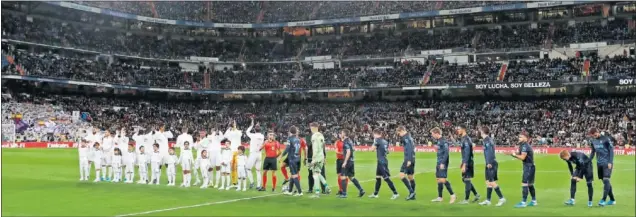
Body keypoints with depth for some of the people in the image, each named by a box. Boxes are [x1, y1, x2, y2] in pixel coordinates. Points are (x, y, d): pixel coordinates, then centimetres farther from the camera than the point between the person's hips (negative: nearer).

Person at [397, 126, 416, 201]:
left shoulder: (406, 137, -11)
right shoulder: (409, 137, 19)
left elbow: (409, 149, -21)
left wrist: (409, 160, -23)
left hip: (408, 159, -10)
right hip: (411, 160, 10)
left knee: (402, 175, -13)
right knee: (411, 177, 11)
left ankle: (411, 191, -17)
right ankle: (412, 195, 13)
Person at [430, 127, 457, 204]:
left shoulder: (443, 141, -15)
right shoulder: (437, 141, 13)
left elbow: (446, 152, -20)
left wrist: (443, 163, -23)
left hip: (443, 163, -10)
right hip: (439, 163, 10)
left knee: (442, 179, -12)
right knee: (438, 179, 10)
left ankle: (453, 195, -5)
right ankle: (439, 197, 15)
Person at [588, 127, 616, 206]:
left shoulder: (606, 139, -8)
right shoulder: (593, 141, 9)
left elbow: (611, 150, -8)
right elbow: (593, 152, 19)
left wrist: (610, 162, -14)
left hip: (607, 163, -6)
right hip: (599, 164, 6)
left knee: (606, 180, -14)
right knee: (604, 181, 7)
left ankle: (603, 200, -18)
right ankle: (612, 200, 15)